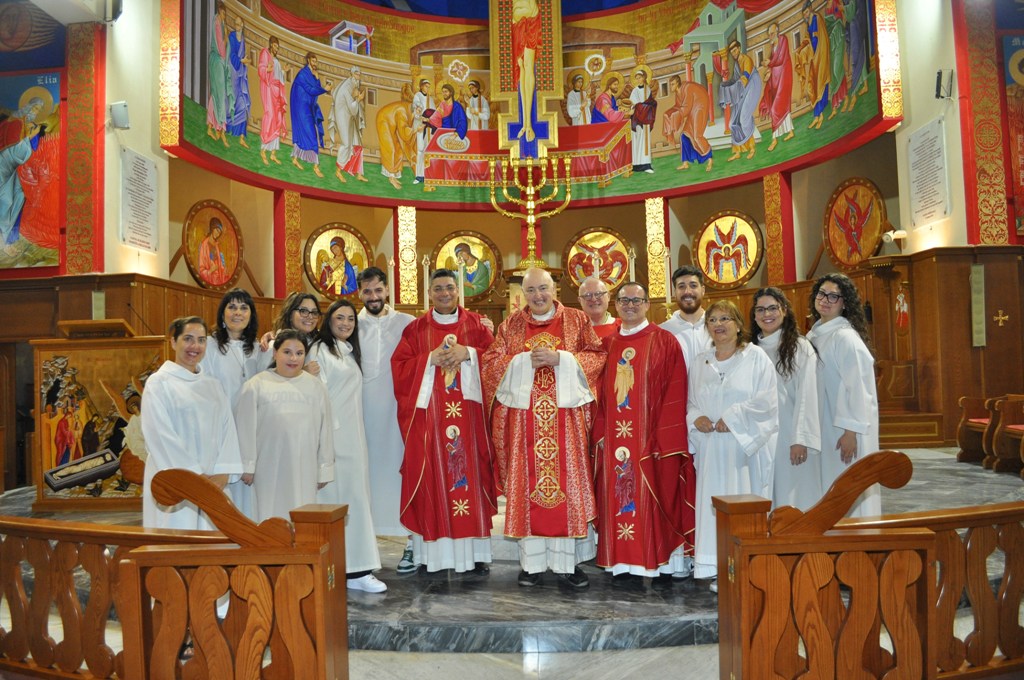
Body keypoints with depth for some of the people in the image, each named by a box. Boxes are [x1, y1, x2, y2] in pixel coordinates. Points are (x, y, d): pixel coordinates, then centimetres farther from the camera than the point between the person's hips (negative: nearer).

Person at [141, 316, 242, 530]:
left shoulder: (213, 386, 14)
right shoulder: (159, 383, -2)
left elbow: (227, 430, 6)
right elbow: (161, 436, -10)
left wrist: (222, 473, -9)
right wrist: (196, 475, -14)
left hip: (213, 483, 5)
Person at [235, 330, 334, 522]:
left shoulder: (316, 386, 11)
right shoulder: (257, 385, 1)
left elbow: (326, 429, 11)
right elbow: (246, 429, 1)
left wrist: (325, 469, 9)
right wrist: (247, 466, -1)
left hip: (304, 470, 2)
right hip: (269, 470, -2)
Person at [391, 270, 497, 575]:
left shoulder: (475, 324, 9)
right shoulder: (416, 328, 8)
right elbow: (399, 366, 2)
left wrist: (468, 353, -12)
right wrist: (430, 359, -11)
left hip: (467, 414, 0)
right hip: (429, 415, 0)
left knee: (471, 474, 0)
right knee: (431, 477, -1)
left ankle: (476, 551, 7)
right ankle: (434, 551, 6)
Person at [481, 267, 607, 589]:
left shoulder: (577, 320, 7)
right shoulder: (511, 324, 9)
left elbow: (596, 357, 0)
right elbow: (490, 363, 3)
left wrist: (560, 358, -13)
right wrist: (526, 360, -11)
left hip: (566, 416, -1)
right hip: (523, 417, 1)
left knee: (566, 482, 1)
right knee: (526, 484, 2)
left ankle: (566, 561, 11)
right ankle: (531, 562, 12)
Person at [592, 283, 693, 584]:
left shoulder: (664, 342, -2)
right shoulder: (607, 344, 11)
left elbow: (675, 392, -7)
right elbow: (601, 392, 12)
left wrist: (663, 436, -13)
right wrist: (601, 432, 2)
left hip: (652, 439, -4)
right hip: (615, 439, 4)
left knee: (655, 497, 1)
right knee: (618, 496, 6)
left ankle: (663, 564, 12)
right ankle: (625, 563, 15)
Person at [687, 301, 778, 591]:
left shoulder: (755, 357, 1)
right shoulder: (699, 362, 14)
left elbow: (766, 399, -8)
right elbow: (690, 402, 17)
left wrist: (732, 418, -13)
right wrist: (695, 418, -4)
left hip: (745, 445, -4)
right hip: (711, 447, 4)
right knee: (714, 504, 2)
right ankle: (720, 570, 7)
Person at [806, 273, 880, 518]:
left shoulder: (845, 337, -14)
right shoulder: (814, 335, 10)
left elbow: (857, 385, -18)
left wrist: (851, 431, -21)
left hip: (843, 429, -8)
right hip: (823, 427, 8)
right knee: (827, 492, 13)